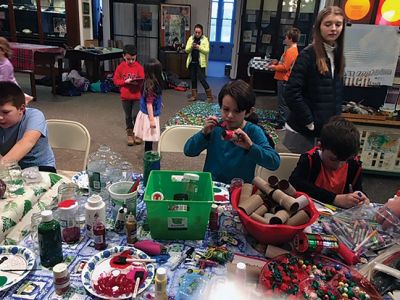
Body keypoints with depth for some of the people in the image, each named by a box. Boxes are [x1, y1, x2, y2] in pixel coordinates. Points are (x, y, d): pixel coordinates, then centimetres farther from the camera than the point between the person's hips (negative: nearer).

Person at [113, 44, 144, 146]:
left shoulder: (139, 67, -6)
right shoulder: (120, 67, -4)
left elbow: (142, 81, -7)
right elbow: (116, 81, -2)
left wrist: (137, 83, -28)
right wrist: (125, 81, -18)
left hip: (137, 96, -1)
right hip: (125, 96, 1)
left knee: (136, 115, -2)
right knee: (128, 116, 12)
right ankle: (130, 134, 26)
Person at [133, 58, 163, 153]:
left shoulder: (149, 82, 3)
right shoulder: (151, 86, -24)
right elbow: (149, 104, -23)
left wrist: (159, 103, 35)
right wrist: (152, 119, -21)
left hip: (148, 114, 9)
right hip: (149, 115, -9)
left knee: (149, 138, 20)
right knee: (149, 138, 2)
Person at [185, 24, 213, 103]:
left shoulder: (205, 39, -1)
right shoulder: (190, 38, 8)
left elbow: (207, 51, -10)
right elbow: (186, 50, 4)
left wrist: (199, 47, -21)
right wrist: (191, 47, -15)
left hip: (200, 63, -4)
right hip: (192, 62, 4)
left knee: (202, 79, -8)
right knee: (193, 79, 9)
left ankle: (209, 96, 1)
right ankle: (194, 96, 19)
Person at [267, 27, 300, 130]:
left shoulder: (291, 51, -18)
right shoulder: (291, 49, 14)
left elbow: (285, 67, -22)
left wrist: (274, 67, -10)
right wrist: (277, 62, 11)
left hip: (284, 80, -10)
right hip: (282, 79, 10)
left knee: (283, 102, -5)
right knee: (281, 101, 18)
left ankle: (282, 123, 1)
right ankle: (279, 118, 30)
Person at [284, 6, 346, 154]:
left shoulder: (338, 56, 9)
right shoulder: (308, 55, -13)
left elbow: (338, 94, 16)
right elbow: (291, 93, -20)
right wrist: (309, 121, -16)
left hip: (327, 129, 7)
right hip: (302, 129, -7)